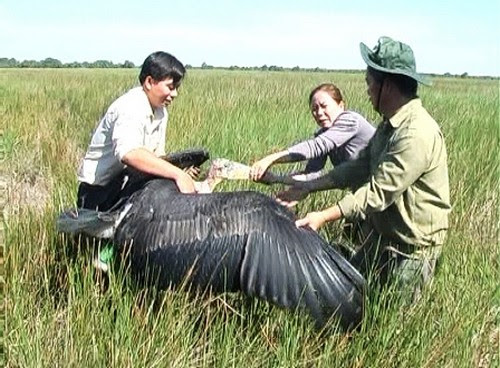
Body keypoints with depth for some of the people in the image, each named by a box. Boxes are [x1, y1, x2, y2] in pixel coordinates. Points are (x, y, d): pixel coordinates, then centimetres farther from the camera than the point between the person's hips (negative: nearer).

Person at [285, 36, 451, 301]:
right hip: (380, 236, 9)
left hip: (410, 248, -9)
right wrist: (308, 187, 1)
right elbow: (360, 167, 6)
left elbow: (377, 193, -28)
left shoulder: (416, 135, -28)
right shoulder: (390, 125, 5)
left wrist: (324, 217, -26)